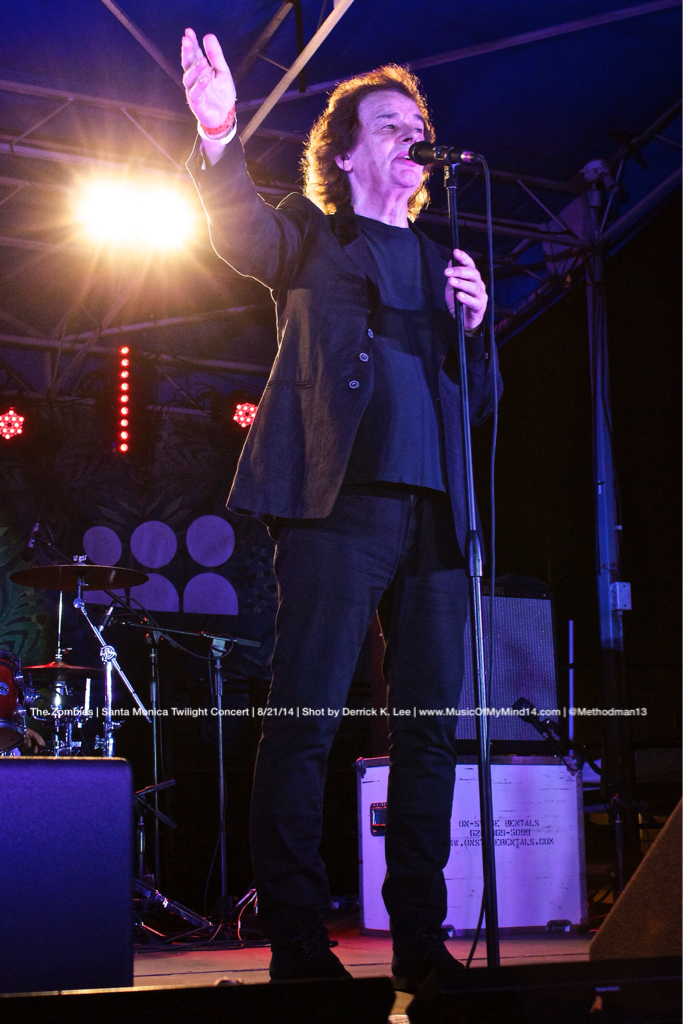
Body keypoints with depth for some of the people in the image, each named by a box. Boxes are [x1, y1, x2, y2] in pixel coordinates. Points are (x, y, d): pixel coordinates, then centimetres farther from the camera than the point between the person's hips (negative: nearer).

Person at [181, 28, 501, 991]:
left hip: (435, 511, 5)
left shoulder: (441, 261, 26)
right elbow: (245, 233, -9)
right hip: (340, 500, -5)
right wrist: (220, 137, -28)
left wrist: (474, 323, 3)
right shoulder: (312, 235, 15)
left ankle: (420, 941, 9)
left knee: (432, 728, 2)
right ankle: (297, 945, -7)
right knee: (305, 721, -11)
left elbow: (480, 400, 23)